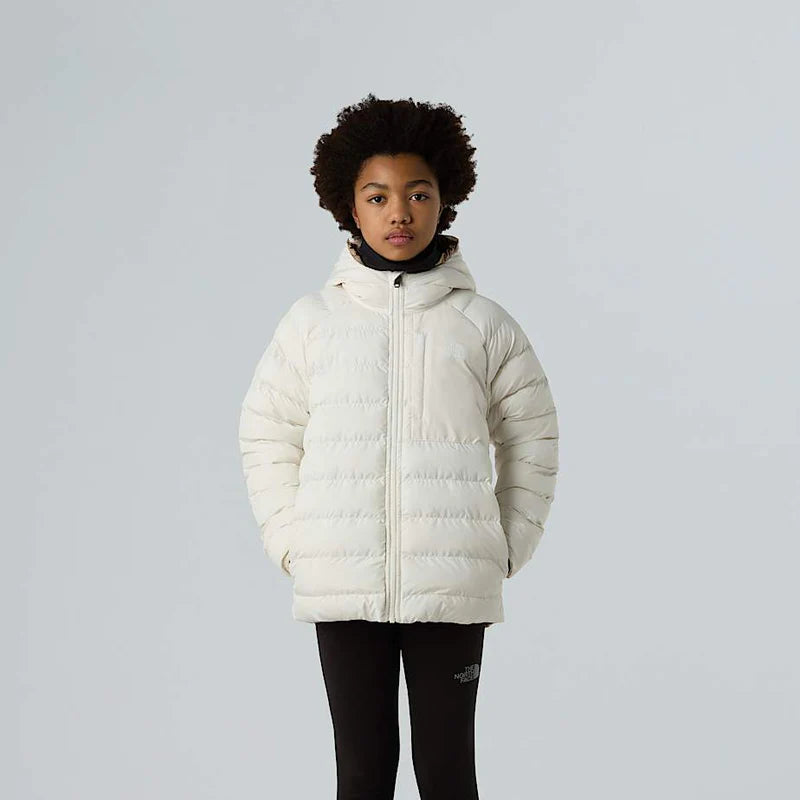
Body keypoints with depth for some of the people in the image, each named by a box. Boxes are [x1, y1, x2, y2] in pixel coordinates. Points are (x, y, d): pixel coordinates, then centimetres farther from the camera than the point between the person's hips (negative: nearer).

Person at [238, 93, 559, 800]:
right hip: (342, 586, 1)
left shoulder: (483, 324, 2)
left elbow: (532, 438, 11)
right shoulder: (313, 321, 5)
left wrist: (508, 545, 6)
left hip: (451, 586, -1)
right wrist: (290, 541, 5)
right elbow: (267, 433, 13)